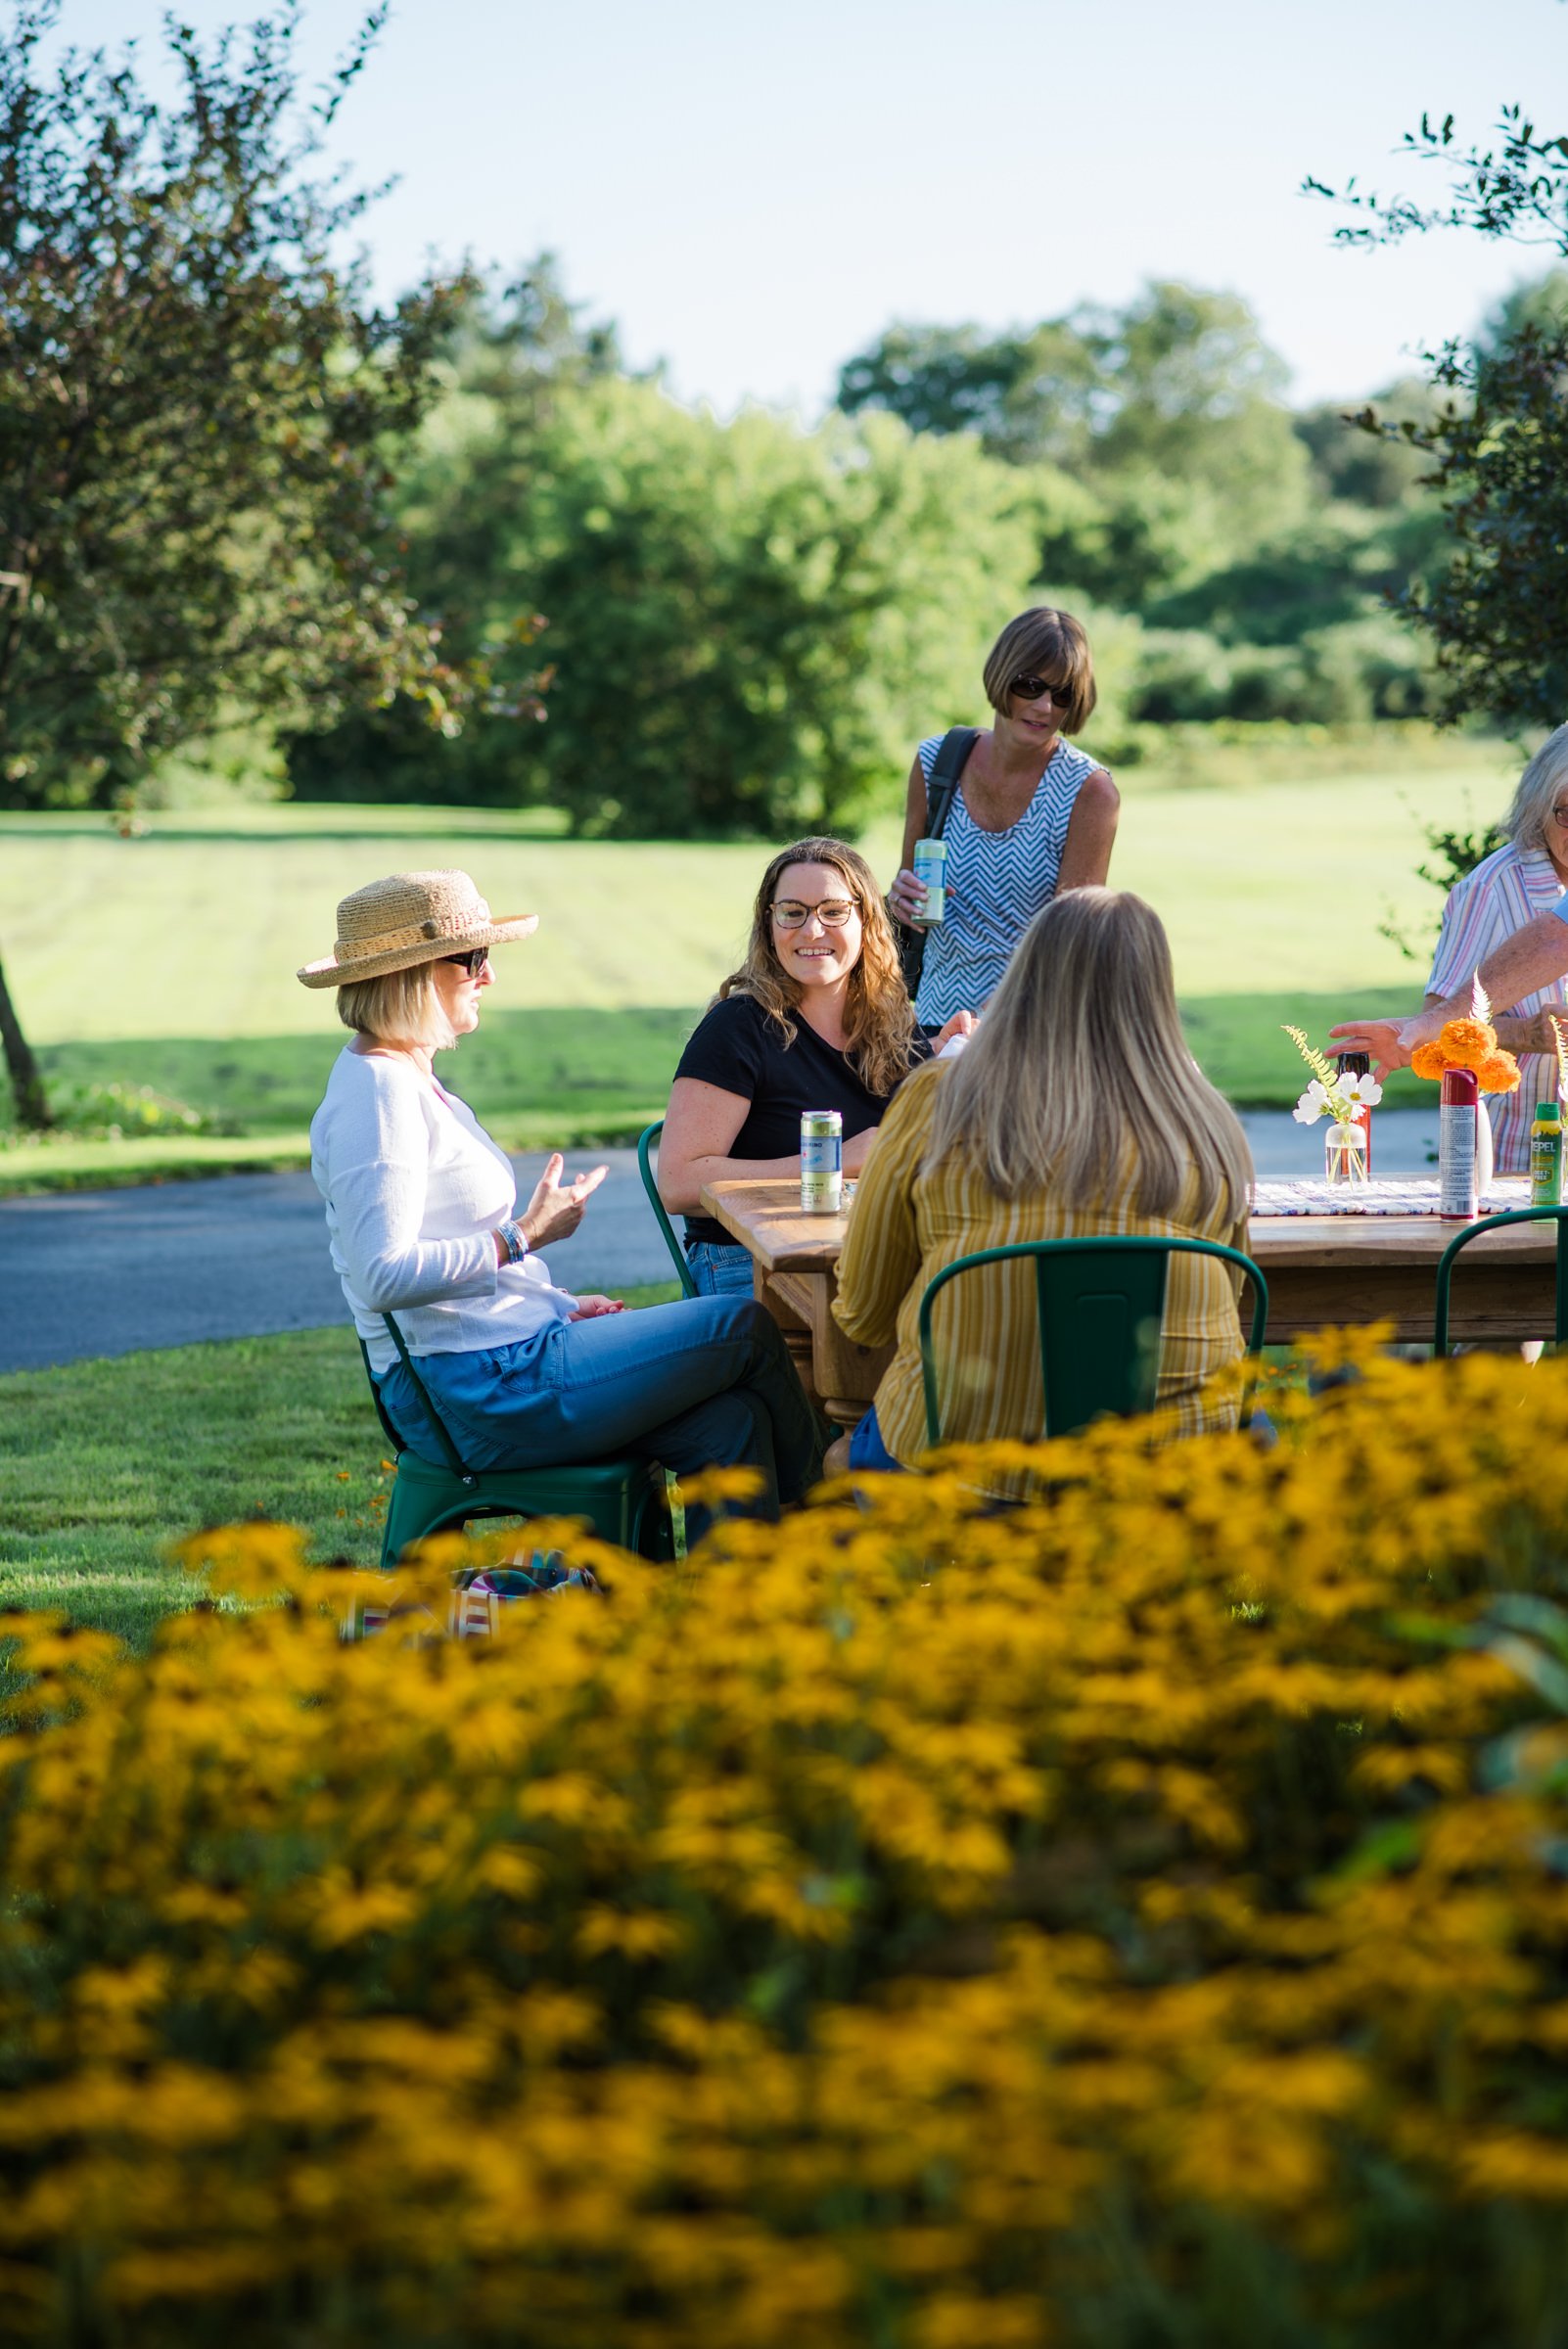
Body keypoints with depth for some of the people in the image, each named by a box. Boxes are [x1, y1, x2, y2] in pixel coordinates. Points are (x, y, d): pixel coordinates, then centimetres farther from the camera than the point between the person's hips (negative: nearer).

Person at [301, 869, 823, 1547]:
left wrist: (563, 1308, 13)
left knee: (730, 1424, -5)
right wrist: (525, 1236, -18)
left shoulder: (408, 1080, 18)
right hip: (475, 1394, -10)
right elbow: (385, 1276, -26)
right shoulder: (374, 1096, -16)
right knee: (745, 1327, -4)